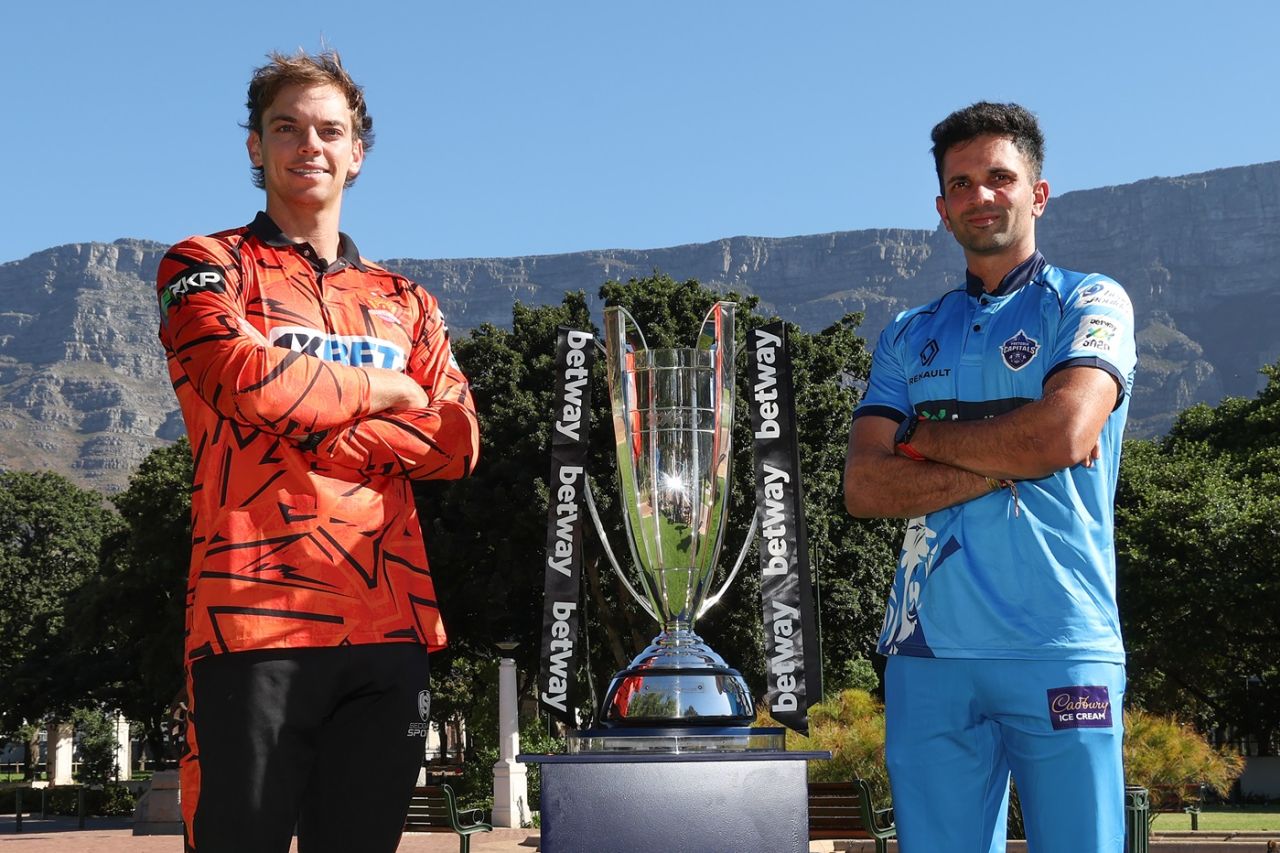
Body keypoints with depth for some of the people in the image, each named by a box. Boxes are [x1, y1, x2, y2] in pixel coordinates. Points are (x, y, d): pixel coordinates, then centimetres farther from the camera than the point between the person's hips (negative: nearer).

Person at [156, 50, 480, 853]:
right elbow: (248, 379, -12)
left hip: (391, 626, 4)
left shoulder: (406, 304, 20)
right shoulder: (208, 268, 8)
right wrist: (381, 387, 2)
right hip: (257, 618, -4)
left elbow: (458, 443, 6)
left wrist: (317, 437, -6)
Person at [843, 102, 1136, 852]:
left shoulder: (1090, 303, 6)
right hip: (927, 650, 4)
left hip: (1060, 648, -4)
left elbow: (1064, 430, -13)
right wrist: (1007, 461, -7)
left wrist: (925, 433, 1)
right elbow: (865, 488, 4)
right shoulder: (910, 337, 17)